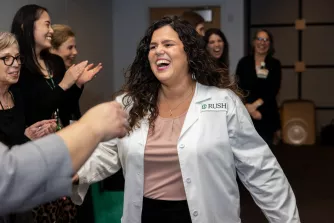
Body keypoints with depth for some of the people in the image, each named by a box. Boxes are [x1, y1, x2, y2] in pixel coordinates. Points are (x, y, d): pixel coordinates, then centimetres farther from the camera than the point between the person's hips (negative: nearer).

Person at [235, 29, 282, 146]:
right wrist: (249, 107, -12)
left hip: (266, 114, 1)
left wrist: (256, 104, -13)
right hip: (245, 114, -1)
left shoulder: (275, 64, 5)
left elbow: (273, 90, -3)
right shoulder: (244, 62, 3)